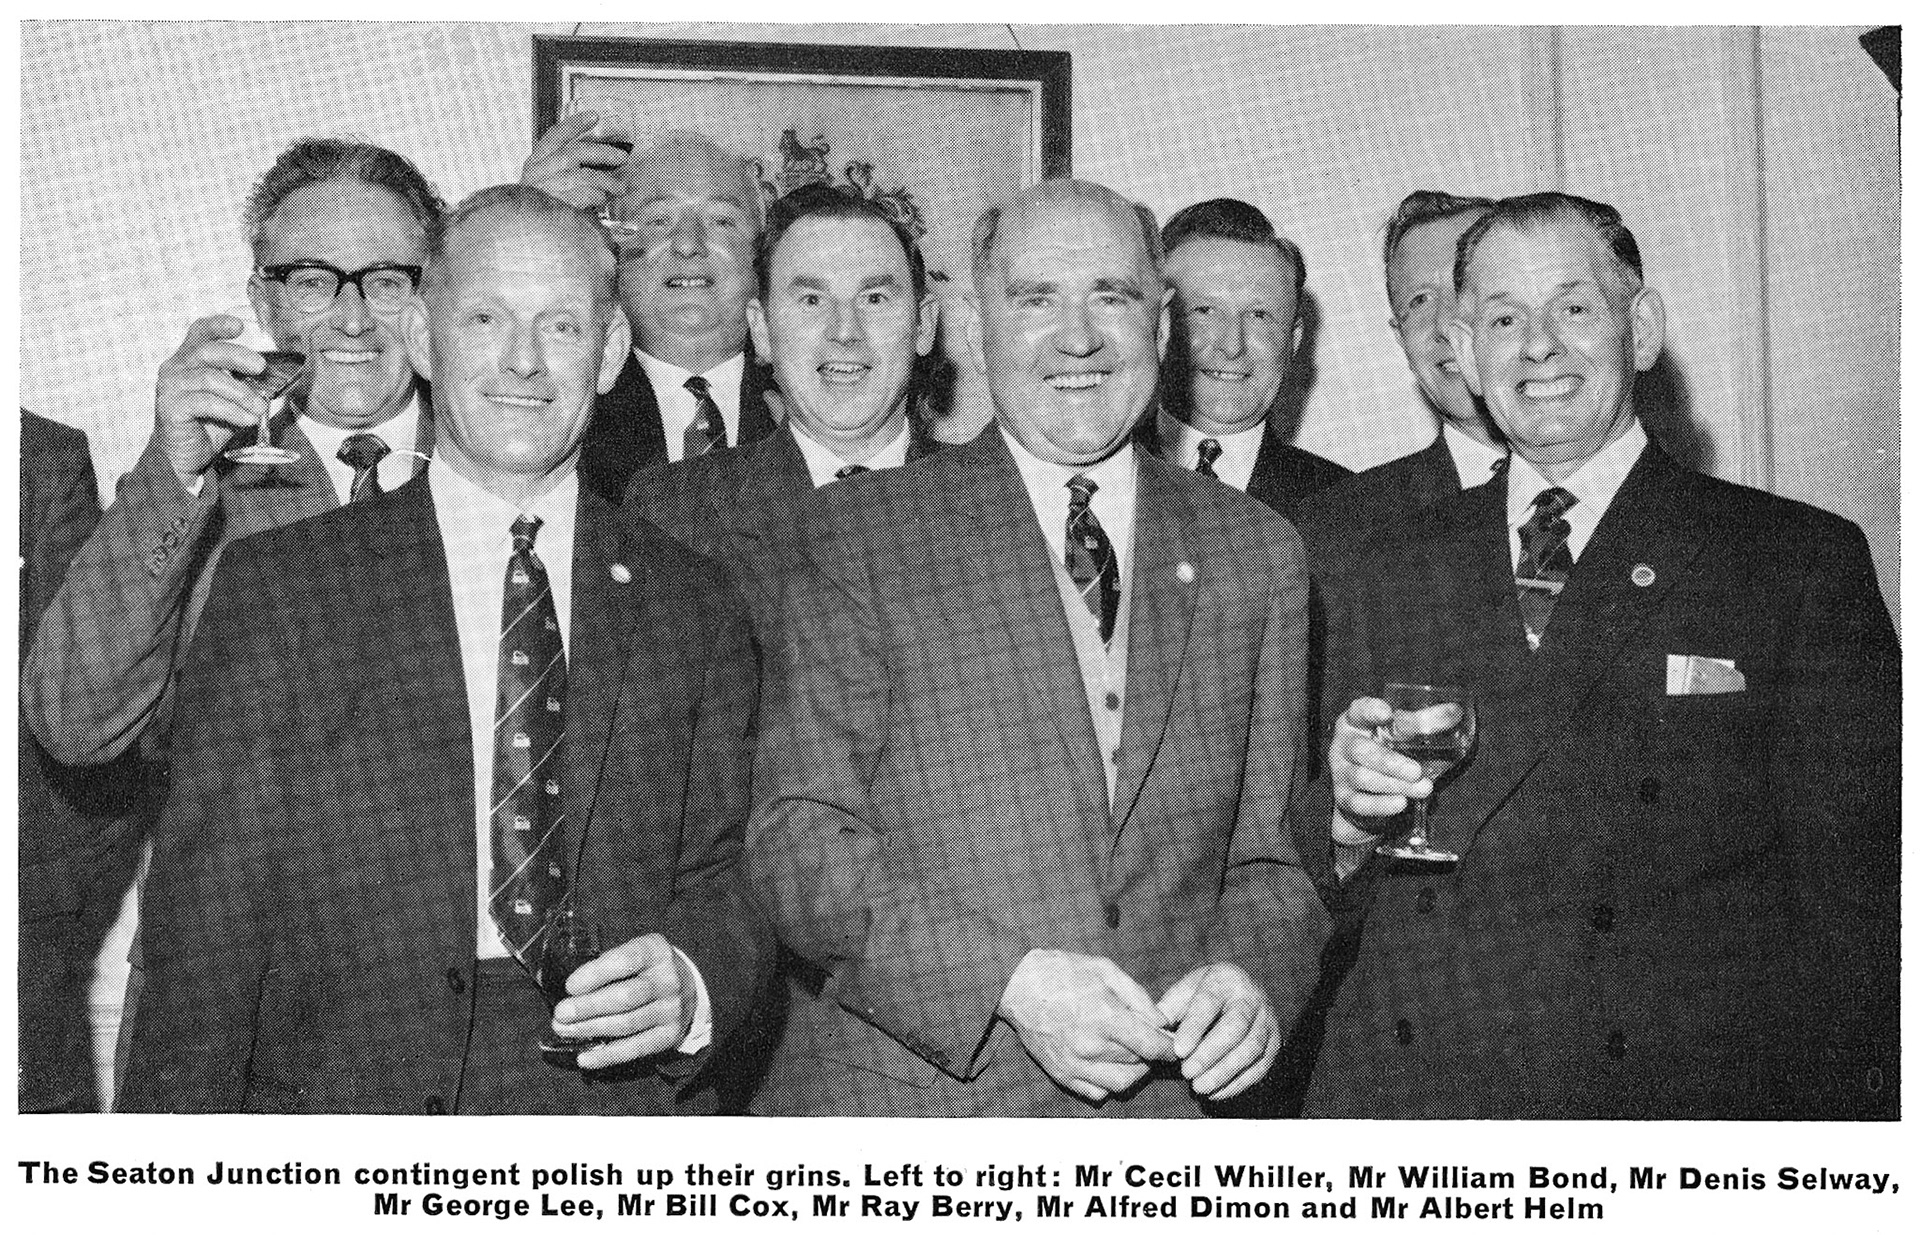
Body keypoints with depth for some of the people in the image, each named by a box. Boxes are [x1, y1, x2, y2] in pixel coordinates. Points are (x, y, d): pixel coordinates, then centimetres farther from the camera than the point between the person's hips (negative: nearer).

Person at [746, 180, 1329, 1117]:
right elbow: (796, 840, -9)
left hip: (1160, 1101, 3)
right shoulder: (857, 536, -4)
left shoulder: (1254, 552, 6)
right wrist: (1008, 980, -20)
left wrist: (1254, 975, -11)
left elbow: (1270, 851, 9)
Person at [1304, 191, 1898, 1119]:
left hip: (1687, 1092, -2)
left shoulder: (1800, 562, -1)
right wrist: (1351, 812, -9)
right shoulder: (1384, 578, 9)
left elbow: (1855, 897, -5)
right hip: (1406, 1093, 3)